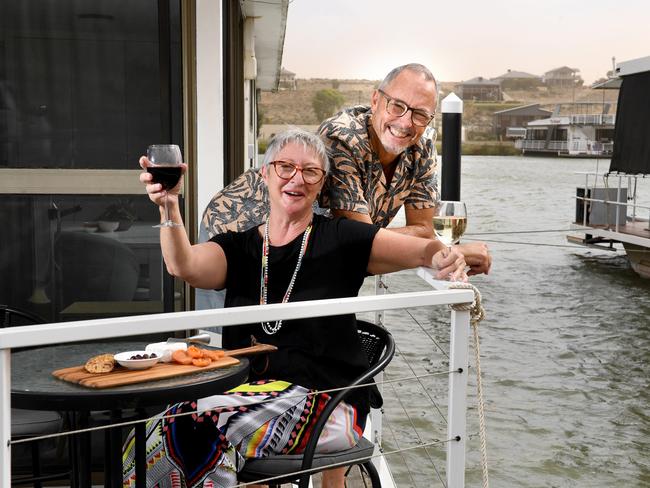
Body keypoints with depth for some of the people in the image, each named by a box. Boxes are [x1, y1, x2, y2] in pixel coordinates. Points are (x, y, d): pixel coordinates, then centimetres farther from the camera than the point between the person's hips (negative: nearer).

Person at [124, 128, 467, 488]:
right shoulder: (237, 248, 13)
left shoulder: (339, 239, 6)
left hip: (325, 403, -3)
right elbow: (184, 266, -7)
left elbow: (420, 250, -2)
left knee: (201, 427, -27)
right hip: (249, 391, 3)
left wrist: (442, 257, -26)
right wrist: (169, 206, -25)